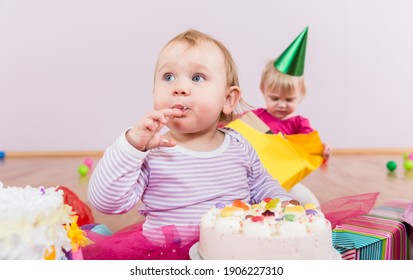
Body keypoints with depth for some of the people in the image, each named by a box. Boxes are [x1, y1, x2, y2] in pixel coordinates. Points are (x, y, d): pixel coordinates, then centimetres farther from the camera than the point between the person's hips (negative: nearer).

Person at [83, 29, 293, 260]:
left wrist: (284, 204, 2)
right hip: (166, 251, -2)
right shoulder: (150, 152, -6)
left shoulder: (239, 146, 5)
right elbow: (105, 202, -14)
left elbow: (262, 186, 22)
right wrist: (132, 145, -24)